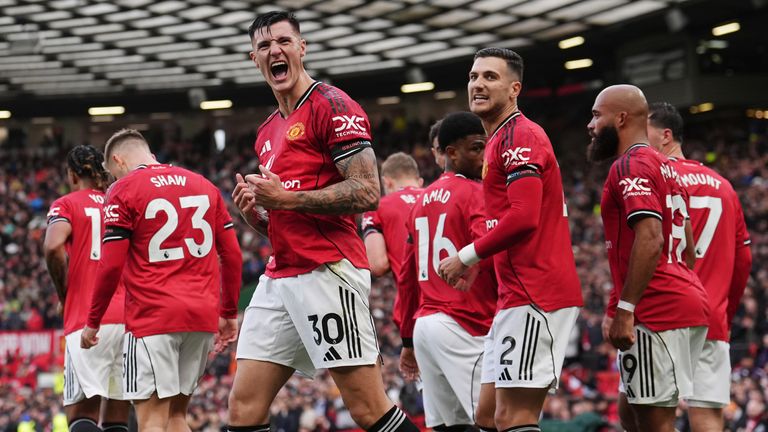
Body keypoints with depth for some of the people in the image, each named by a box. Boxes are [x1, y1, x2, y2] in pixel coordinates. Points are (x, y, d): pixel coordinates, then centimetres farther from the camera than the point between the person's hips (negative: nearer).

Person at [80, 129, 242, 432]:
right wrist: (229, 313, 20)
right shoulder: (204, 185, 15)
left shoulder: (123, 191, -2)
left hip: (153, 316, -6)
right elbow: (232, 254, 14)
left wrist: (92, 323, 2)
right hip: (203, 316, 6)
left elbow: (112, 265, -8)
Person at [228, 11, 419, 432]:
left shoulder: (331, 105, -5)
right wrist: (253, 211, 7)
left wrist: (286, 198, -15)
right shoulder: (267, 132, 21)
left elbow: (367, 192, -15)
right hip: (279, 279, 9)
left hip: (328, 272, -9)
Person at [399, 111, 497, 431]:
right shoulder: (476, 194, -6)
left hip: (424, 323, 8)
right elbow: (492, 256, -21)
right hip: (464, 326, -8)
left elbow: (407, 277, 22)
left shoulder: (422, 201, 19)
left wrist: (408, 339, 27)